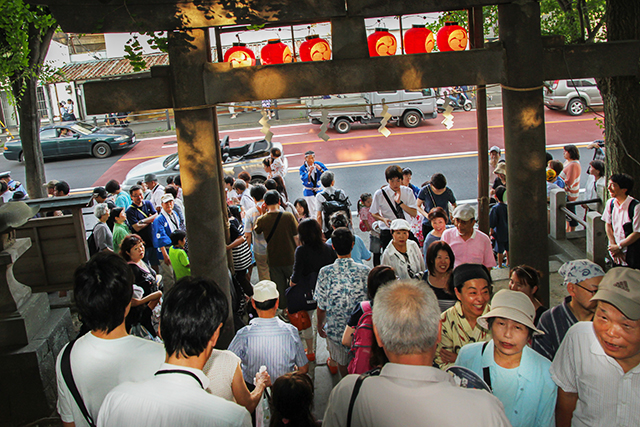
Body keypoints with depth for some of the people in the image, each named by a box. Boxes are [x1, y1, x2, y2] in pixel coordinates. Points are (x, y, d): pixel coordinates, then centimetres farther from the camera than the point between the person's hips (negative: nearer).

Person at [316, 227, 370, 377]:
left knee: (342, 363, 23)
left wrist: (320, 325, 9)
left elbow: (321, 307, -10)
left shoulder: (325, 272, -18)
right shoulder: (365, 271, -15)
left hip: (336, 330, -1)